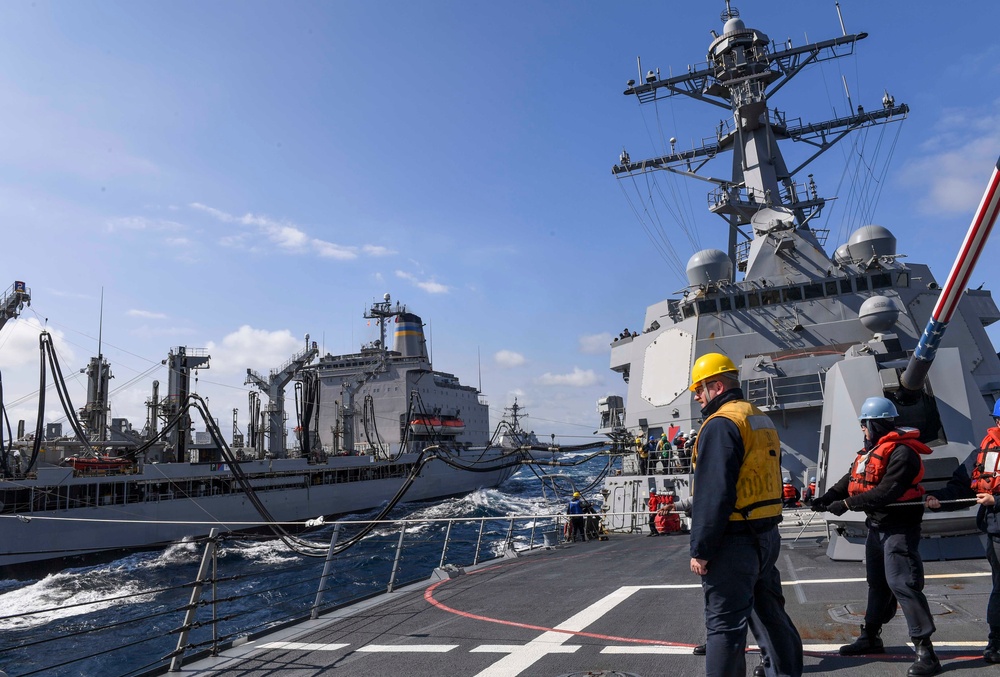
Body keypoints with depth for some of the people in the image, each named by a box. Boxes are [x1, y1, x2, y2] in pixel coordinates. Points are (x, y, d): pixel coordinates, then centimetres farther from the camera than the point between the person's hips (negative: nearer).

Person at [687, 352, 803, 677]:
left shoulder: (721, 424, -17)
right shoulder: (762, 421, 14)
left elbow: (713, 495, -22)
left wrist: (700, 549, -17)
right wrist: (765, 531, 22)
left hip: (733, 540, -9)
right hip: (766, 535, 10)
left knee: (724, 623, -2)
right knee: (769, 611, 20)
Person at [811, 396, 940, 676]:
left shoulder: (901, 452, -19)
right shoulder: (870, 451, 12)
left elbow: (887, 491, -27)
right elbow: (851, 479, 10)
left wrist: (847, 504, -25)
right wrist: (829, 496, -6)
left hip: (898, 527, -10)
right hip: (877, 526, 10)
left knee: (901, 583, -13)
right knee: (877, 582, 18)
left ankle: (925, 650, -6)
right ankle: (871, 637, 30)